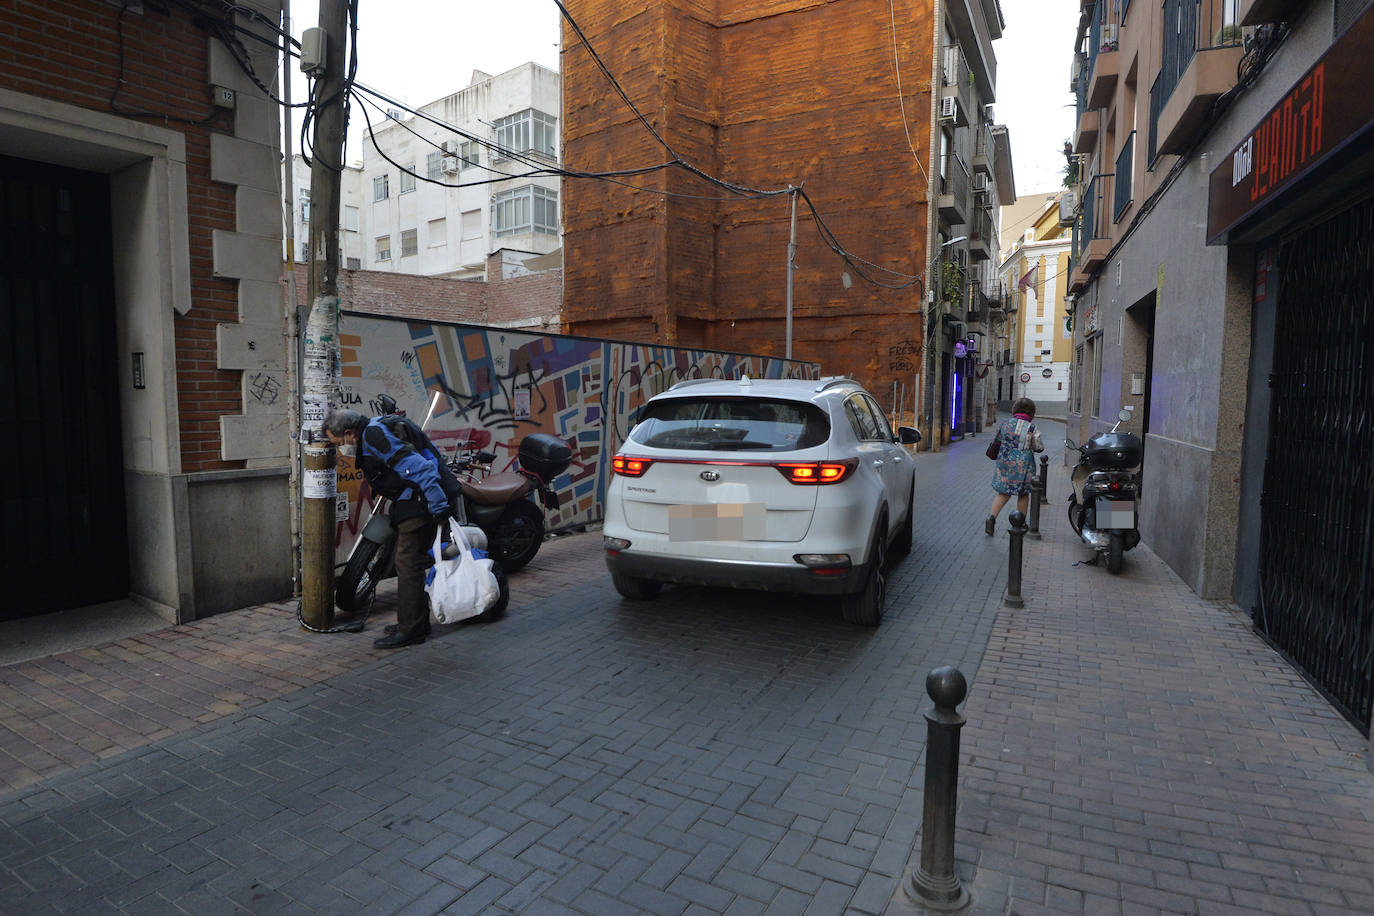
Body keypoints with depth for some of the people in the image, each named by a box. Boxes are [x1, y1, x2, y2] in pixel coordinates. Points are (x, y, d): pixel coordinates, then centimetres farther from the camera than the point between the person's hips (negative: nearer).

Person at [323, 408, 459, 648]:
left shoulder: (374, 435, -16)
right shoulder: (374, 429, 17)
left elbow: (417, 466, -25)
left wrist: (439, 506, -27)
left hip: (421, 501, -11)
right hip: (418, 502, 11)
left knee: (408, 563, -6)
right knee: (414, 562, 17)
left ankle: (410, 629, 1)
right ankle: (418, 622, 26)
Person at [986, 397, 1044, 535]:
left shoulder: (1004, 423, -1)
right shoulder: (1031, 428, -10)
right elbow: (1039, 448, -4)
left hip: (1004, 463, 3)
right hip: (1023, 466, -2)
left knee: (1003, 493, 10)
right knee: (1023, 494, 13)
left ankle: (992, 517, -9)